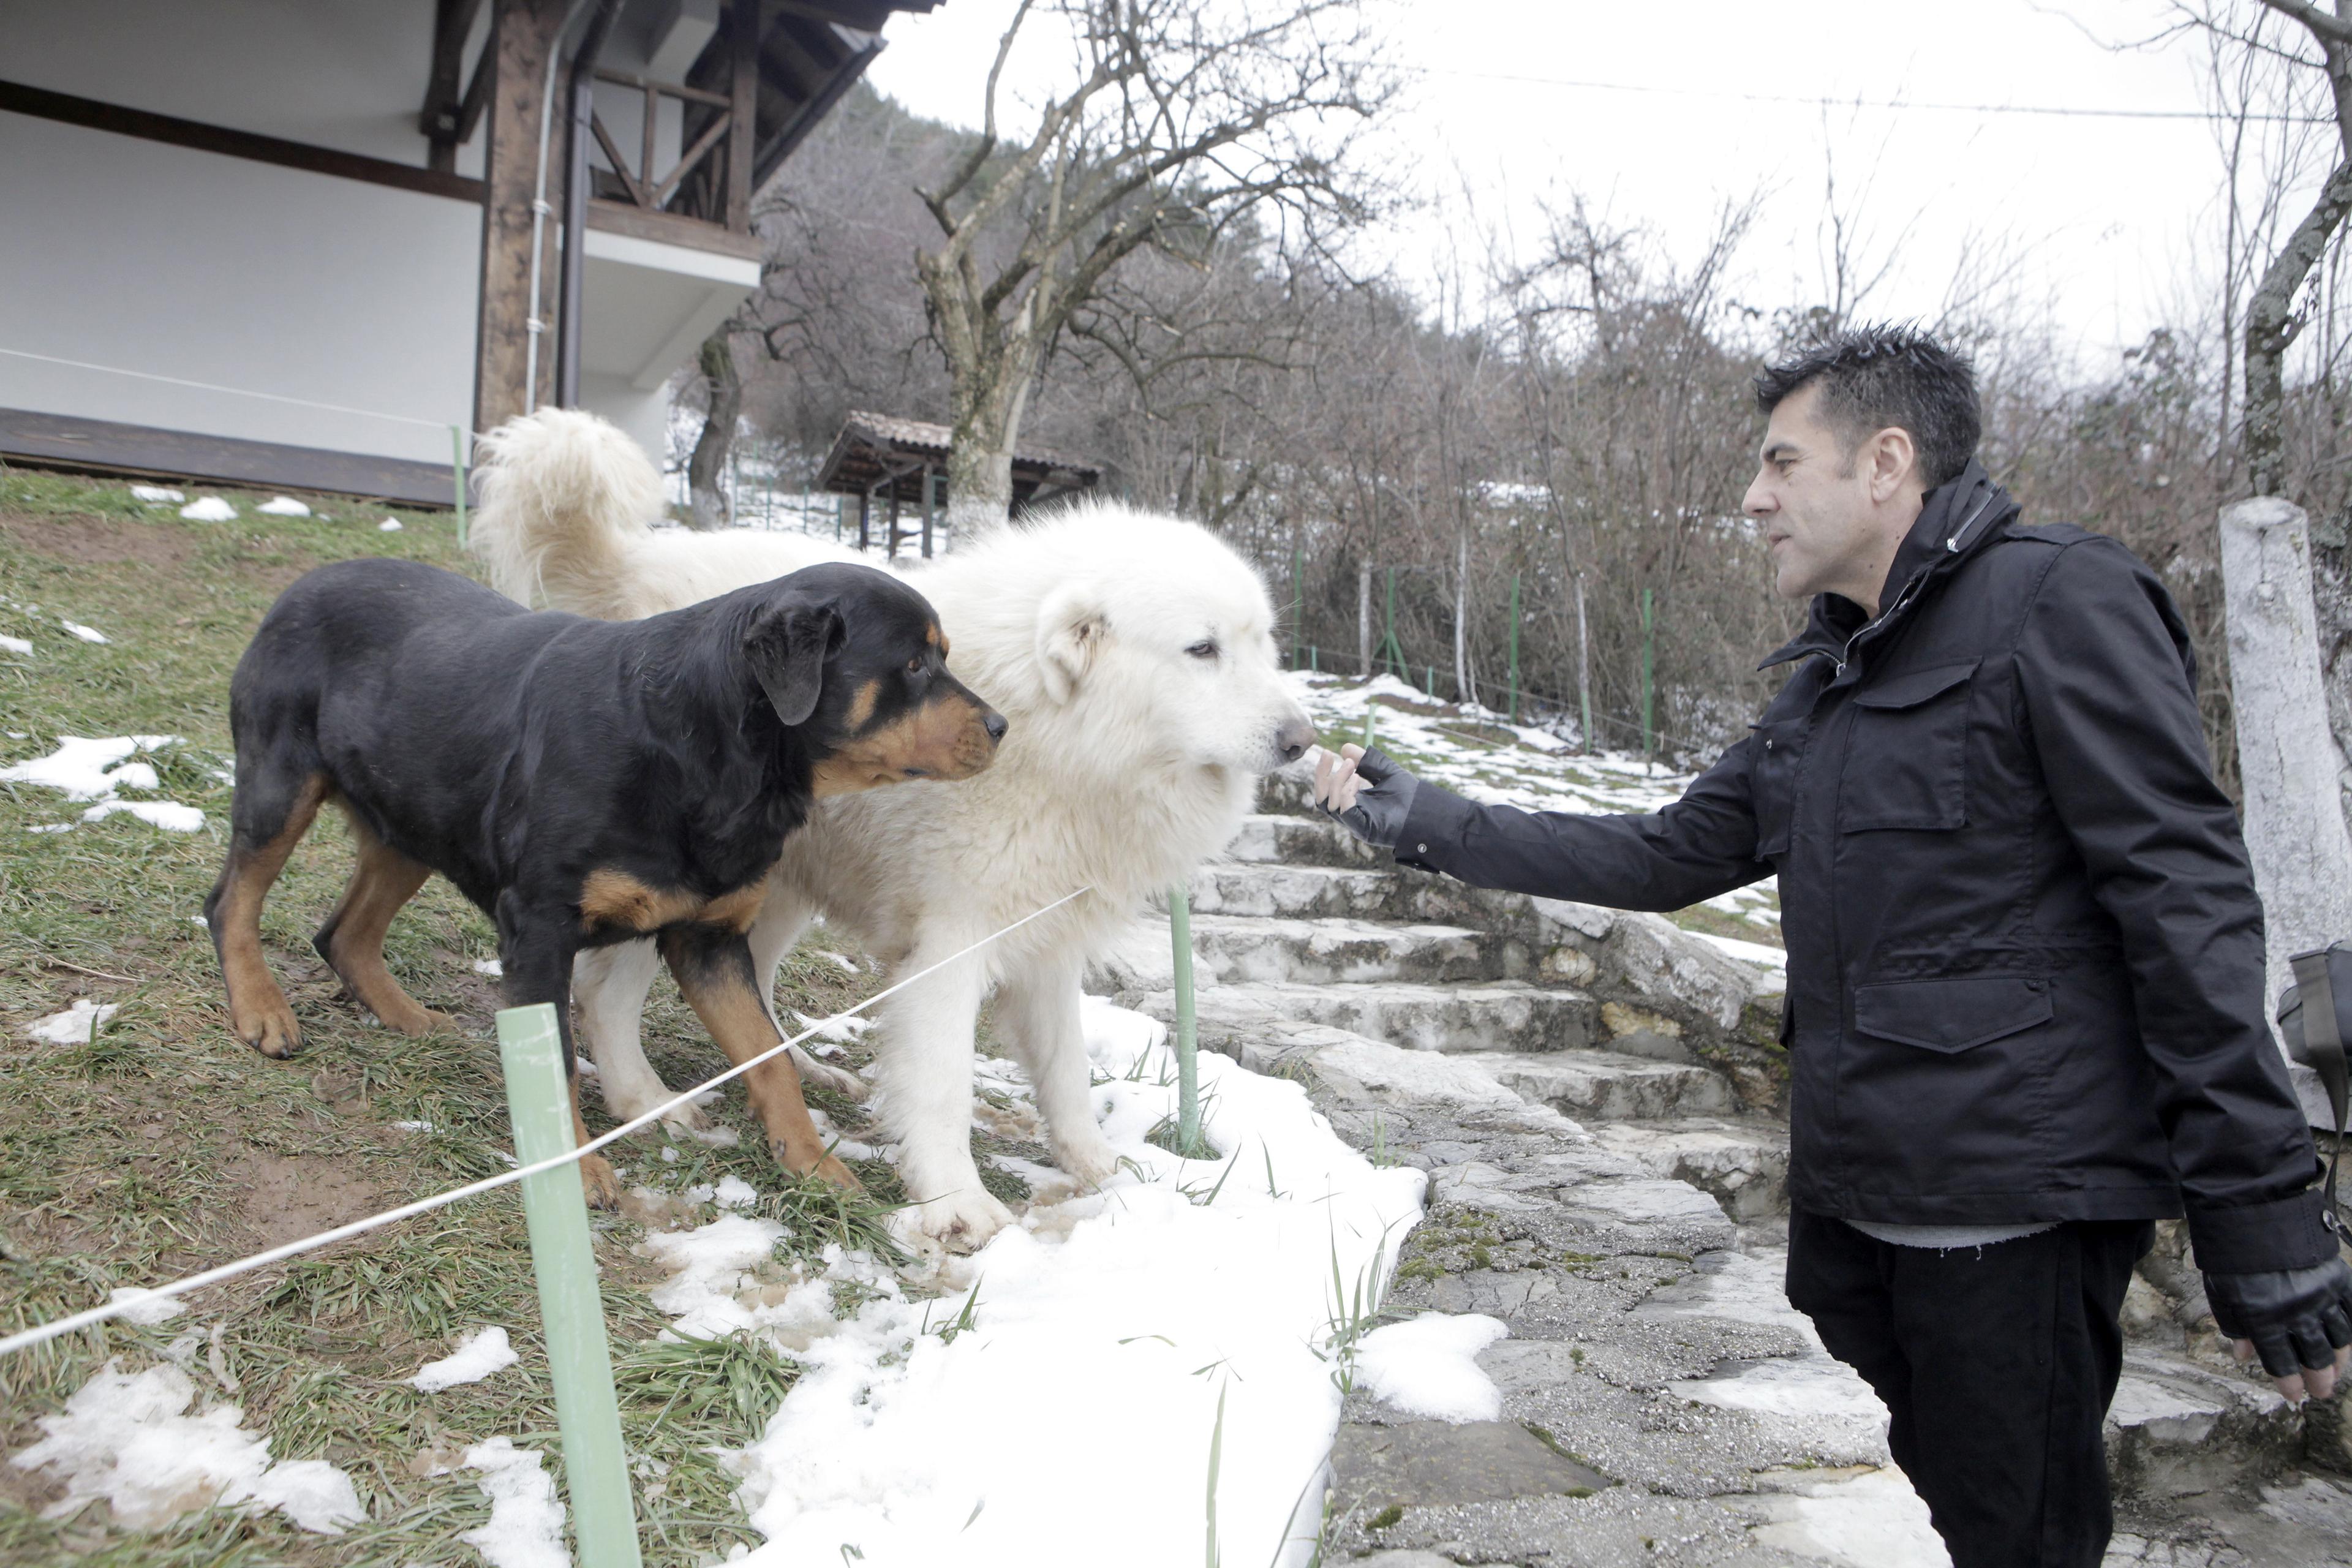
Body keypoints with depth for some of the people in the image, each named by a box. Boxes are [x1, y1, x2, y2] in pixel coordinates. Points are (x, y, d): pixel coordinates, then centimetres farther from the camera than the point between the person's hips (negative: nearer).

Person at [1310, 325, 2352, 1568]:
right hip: (1851, 1198, 8)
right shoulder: (1828, 683, 17)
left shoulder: (2059, 603, -8)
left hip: (2014, 1214, -7)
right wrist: (1423, 824, 12)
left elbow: (2187, 898, -13)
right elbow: (1668, 857, 16)